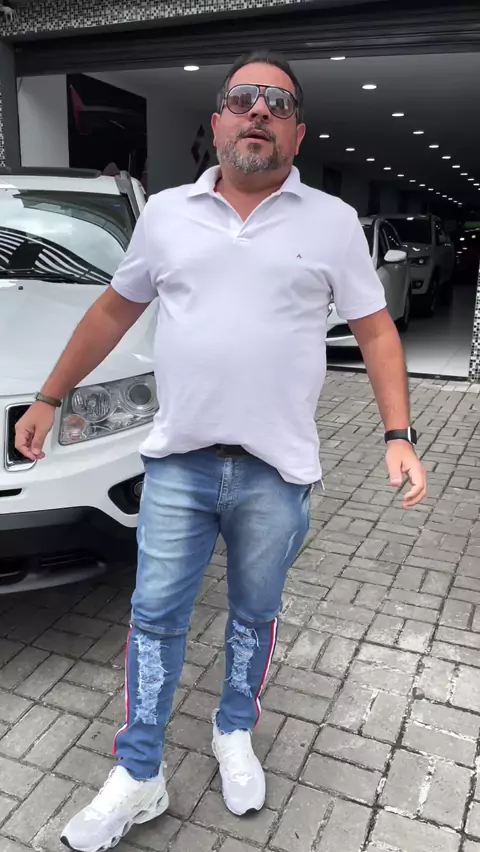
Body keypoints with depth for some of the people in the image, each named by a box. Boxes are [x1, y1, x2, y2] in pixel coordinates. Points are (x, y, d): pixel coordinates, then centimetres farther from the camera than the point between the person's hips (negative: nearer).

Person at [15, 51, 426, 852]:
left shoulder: (332, 221, 2)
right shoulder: (165, 212, 6)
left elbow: (375, 332, 4)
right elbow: (113, 311, 13)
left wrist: (399, 436, -5)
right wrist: (49, 399, 14)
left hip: (276, 471, 0)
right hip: (177, 461, 1)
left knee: (255, 615, 17)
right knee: (155, 617, 8)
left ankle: (234, 734, 42)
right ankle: (137, 777, 27)